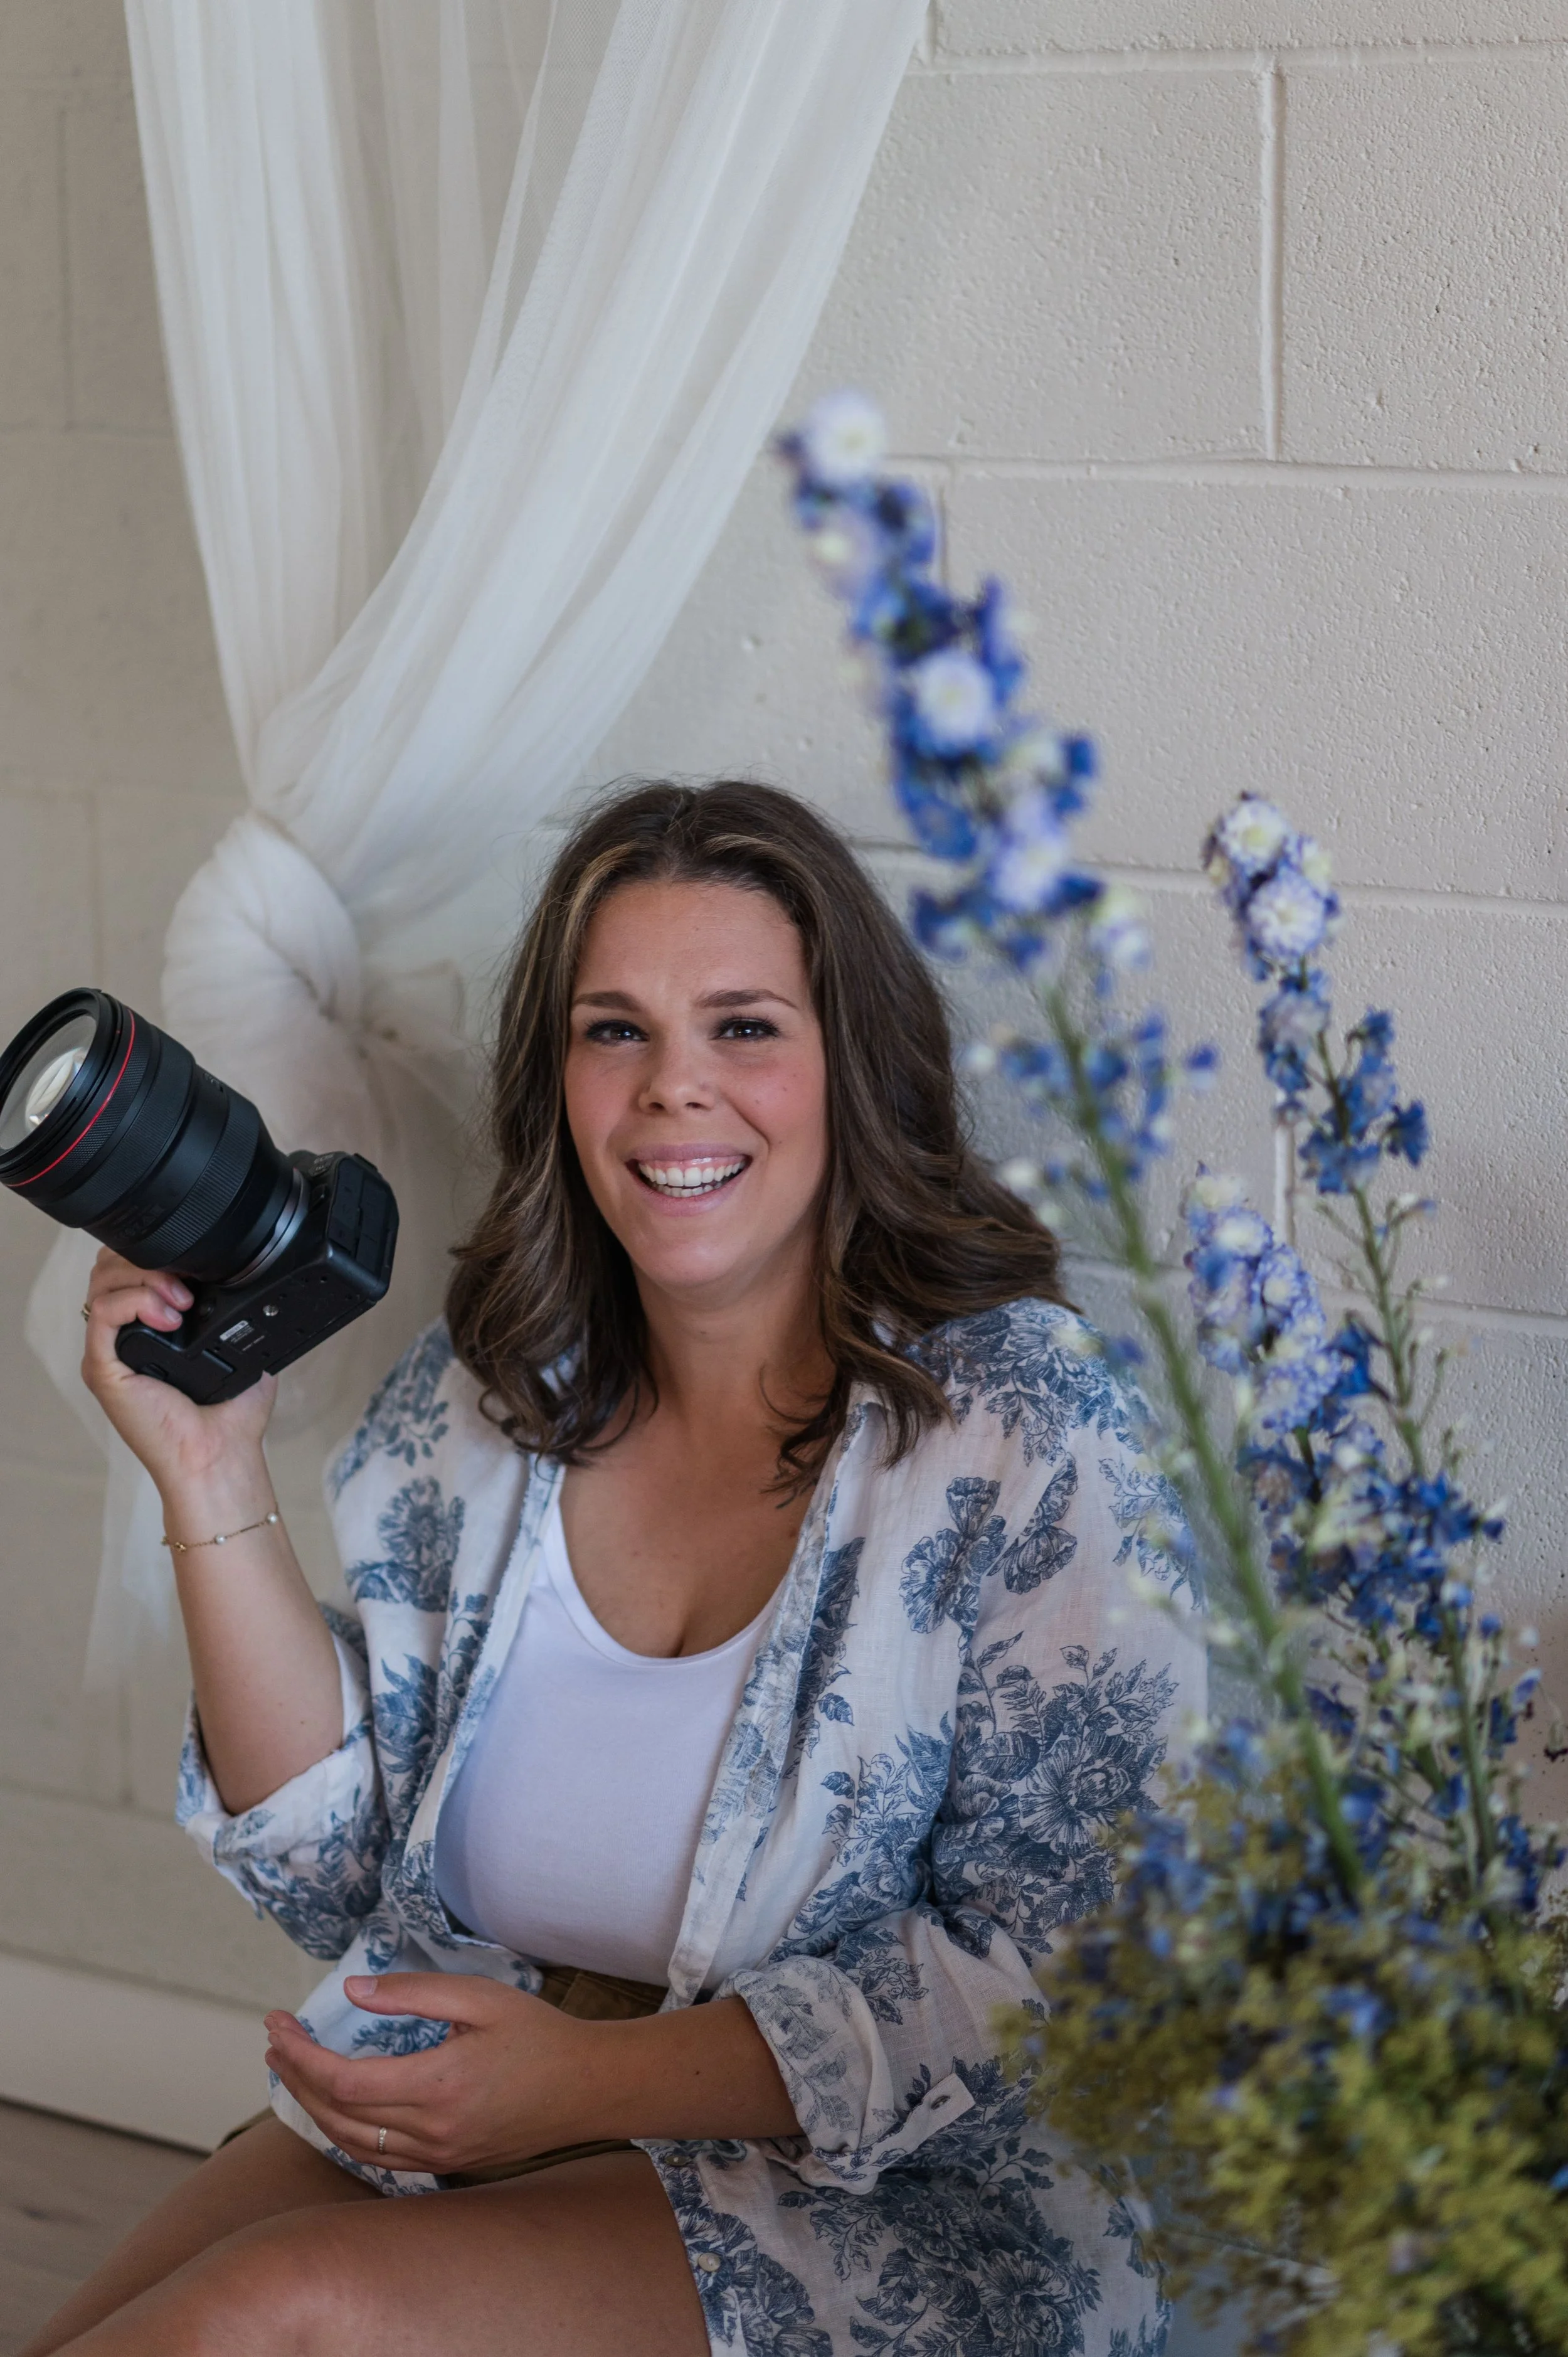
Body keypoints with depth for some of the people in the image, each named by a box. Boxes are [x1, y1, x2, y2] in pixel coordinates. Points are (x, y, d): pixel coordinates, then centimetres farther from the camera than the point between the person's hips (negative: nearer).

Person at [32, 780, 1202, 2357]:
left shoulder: (1019, 1423, -12)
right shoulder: (479, 1399, 3)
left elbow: (1062, 1986, -13)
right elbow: (349, 1878, 5)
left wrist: (603, 2079, -20)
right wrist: (212, 1482, -5)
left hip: (895, 2203, -4)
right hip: (453, 2135, 5)